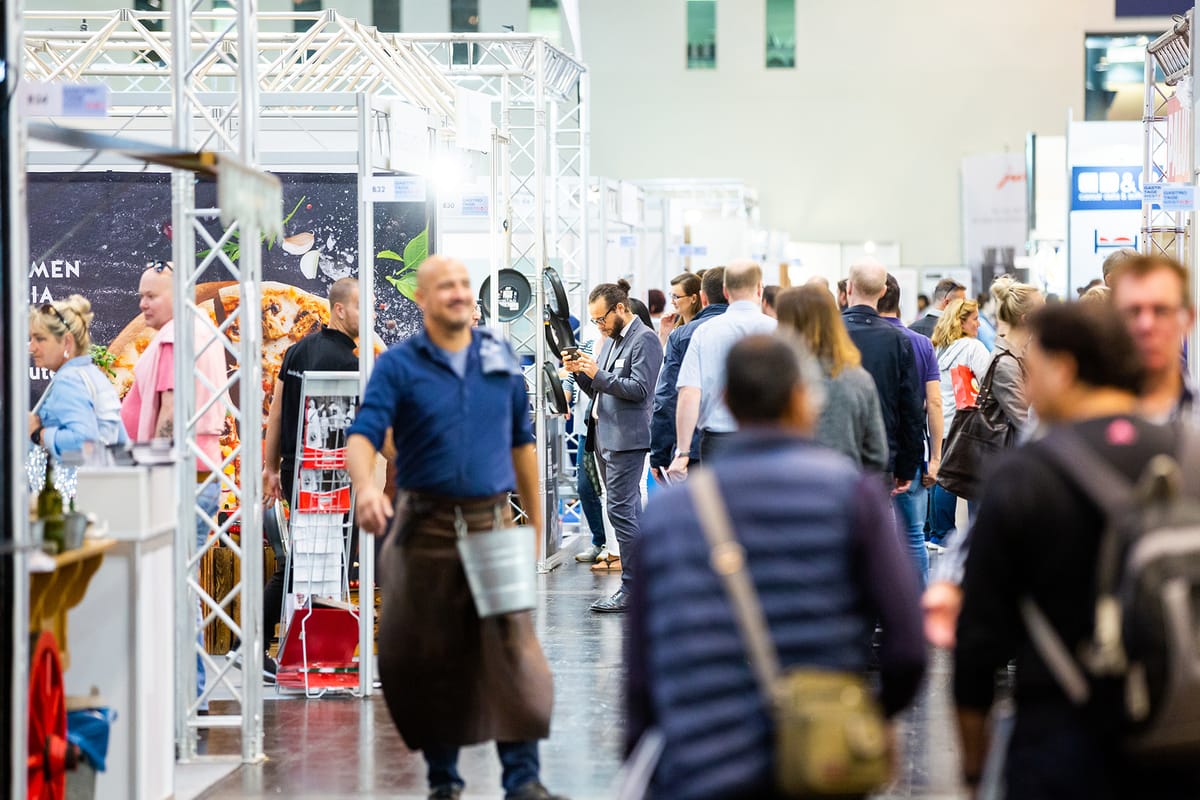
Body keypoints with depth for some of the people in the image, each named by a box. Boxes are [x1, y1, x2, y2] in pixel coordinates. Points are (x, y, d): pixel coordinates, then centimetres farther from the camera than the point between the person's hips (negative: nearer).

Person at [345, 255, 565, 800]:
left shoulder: (501, 358, 10)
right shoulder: (398, 366, 0)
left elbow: (522, 442, 17)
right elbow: (364, 433, -12)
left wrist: (535, 519, 16)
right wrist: (365, 485, -32)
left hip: (492, 520, 2)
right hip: (425, 526, -1)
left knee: (514, 646, -8)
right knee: (430, 654, 4)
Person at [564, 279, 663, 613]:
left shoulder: (644, 339, -10)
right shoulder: (612, 339, 20)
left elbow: (639, 389, -19)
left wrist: (597, 374, -19)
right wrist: (580, 372, 4)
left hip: (627, 439, -10)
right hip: (605, 436, 10)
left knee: (621, 510, -12)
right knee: (629, 511, 11)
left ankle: (631, 590, -9)